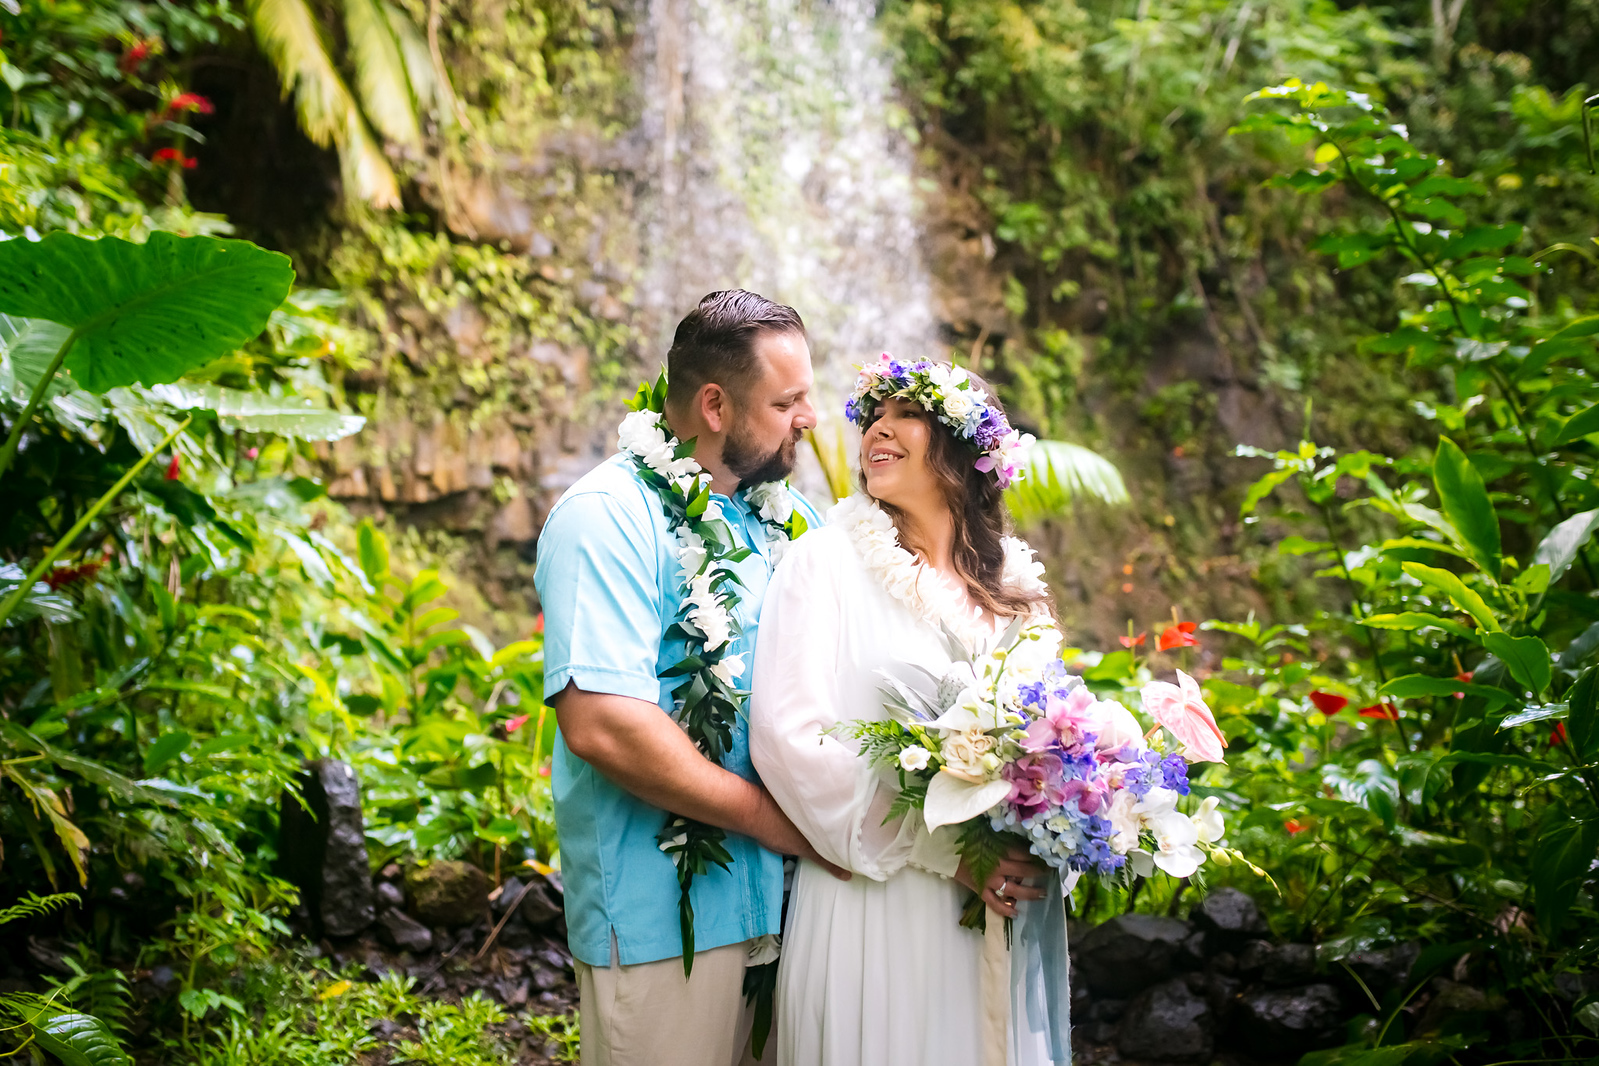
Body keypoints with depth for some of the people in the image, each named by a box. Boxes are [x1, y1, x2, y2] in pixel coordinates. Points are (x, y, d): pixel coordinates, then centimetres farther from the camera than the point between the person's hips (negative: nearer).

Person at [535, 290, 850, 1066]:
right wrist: (777, 822, -16)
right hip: (665, 917, -7)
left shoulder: (789, 516, 10)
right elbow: (601, 724, -24)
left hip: (788, 894, 7)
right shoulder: (609, 516, -13)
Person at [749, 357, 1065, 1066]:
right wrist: (946, 851, -17)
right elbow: (790, 737, -15)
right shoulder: (827, 561, -5)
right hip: (879, 912, -4)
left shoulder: (1013, 583, 10)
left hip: (1007, 918, 4)